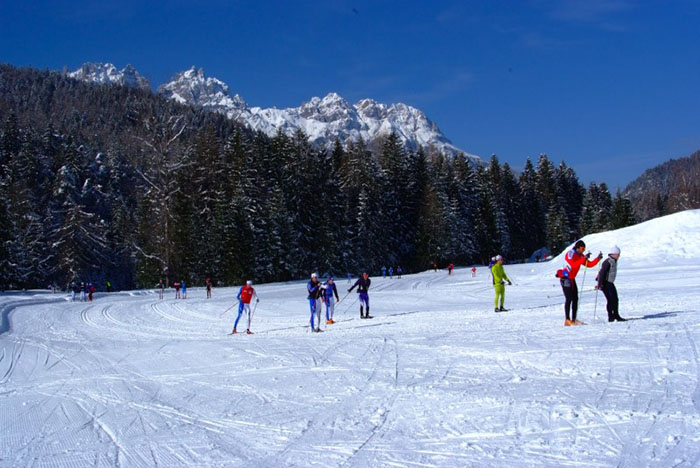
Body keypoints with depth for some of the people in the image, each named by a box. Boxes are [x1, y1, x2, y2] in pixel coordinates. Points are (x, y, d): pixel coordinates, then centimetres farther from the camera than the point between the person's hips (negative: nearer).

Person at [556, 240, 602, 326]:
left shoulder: (580, 256, 11)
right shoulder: (571, 253, -14)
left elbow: (590, 264, 10)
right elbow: (573, 265, -31)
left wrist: (598, 258, -2)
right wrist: (584, 258, -31)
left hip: (572, 279, 9)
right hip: (565, 279, -9)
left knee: (575, 299, 6)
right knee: (569, 299, -12)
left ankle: (573, 320, 10)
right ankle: (567, 320, -13)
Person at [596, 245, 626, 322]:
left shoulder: (614, 261, 12)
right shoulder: (607, 262, -17)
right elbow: (602, 273, -22)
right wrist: (599, 284, -26)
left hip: (610, 283, 9)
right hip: (605, 283, -9)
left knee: (615, 299, 8)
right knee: (611, 300, -11)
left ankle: (616, 316, 15)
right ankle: (610, 317, -5)